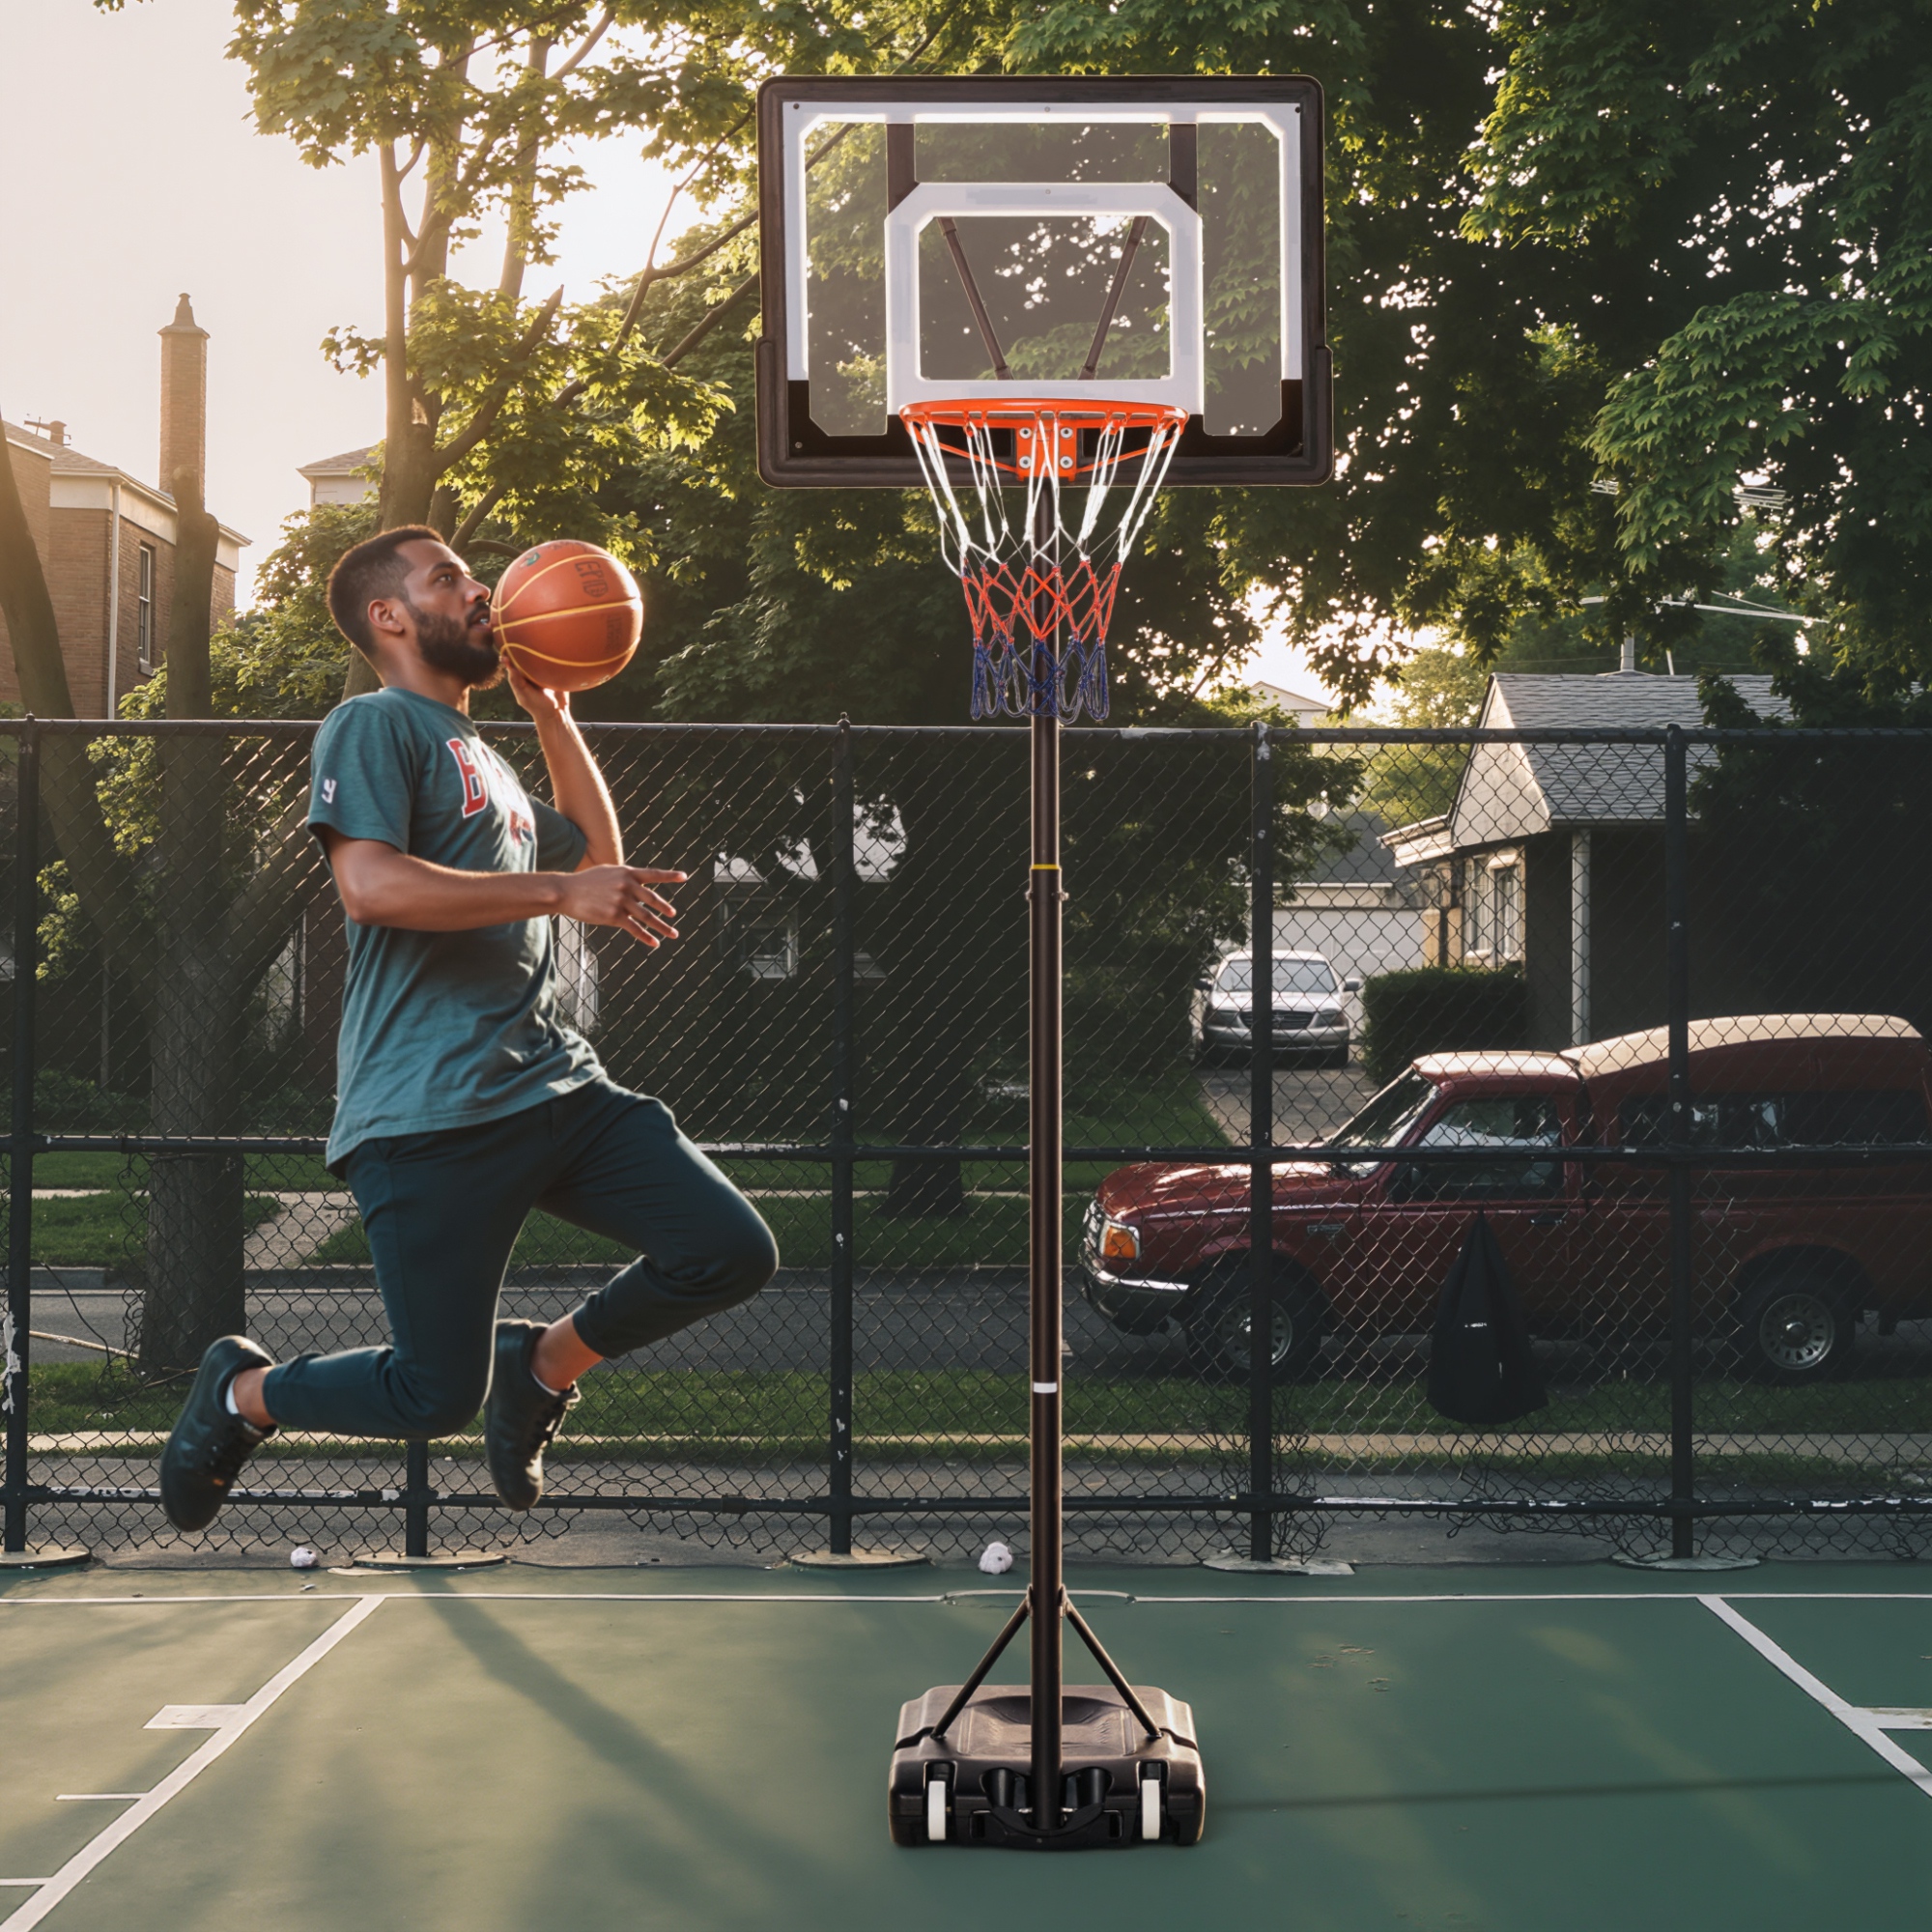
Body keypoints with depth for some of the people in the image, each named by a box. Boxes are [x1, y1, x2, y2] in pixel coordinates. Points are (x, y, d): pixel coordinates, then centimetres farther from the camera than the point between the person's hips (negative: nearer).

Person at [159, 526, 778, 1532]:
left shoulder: (482, 759, 26)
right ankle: (241, 1392, 22)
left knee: (732, 1251, -4)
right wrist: (560, 892, -17)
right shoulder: (373, 726, -1)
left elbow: (598, 853, 39)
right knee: (437, 1396, -6)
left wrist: (552, 713, 29)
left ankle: (542, 1363, 18)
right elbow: (371, 885, -17)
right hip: (431, 1117, -8)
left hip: (555, 1086, 8)